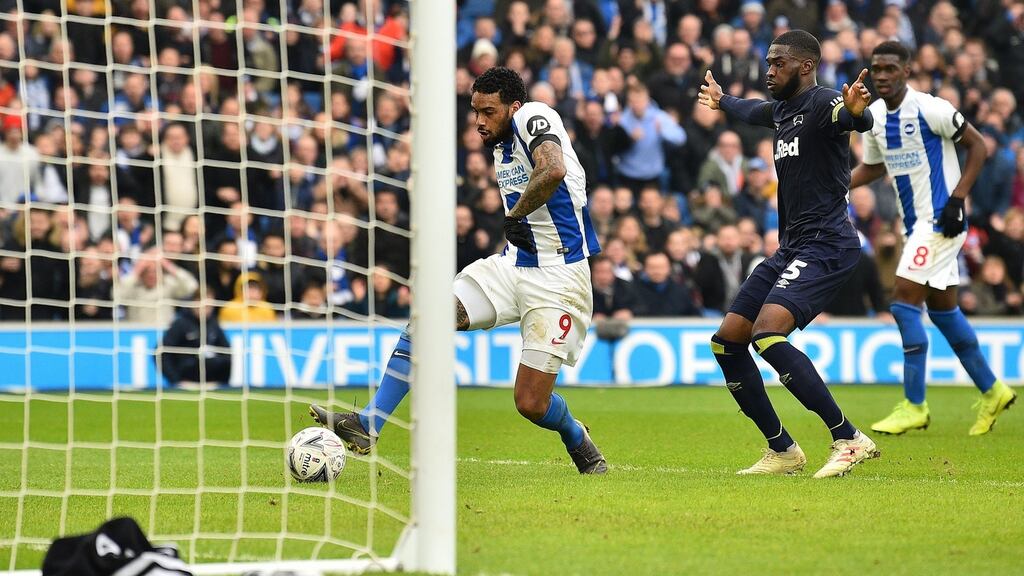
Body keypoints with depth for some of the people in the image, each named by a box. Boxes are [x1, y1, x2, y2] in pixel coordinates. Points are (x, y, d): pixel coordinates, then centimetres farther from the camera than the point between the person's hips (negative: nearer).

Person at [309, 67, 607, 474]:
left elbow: (554, 170, -35)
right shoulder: (501, 146, 13)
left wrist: (515, 215, -22)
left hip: (558, 277, -8)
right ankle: (367, 426, -16)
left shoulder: (535, 118, -14)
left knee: (531, 404, -8)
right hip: (513, 266, 8)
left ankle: (578, 441, 27)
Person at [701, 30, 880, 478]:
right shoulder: (782, 109, 17)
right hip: (791, 248, 10)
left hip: (826, 246, -10)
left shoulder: (822, 103, -12)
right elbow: (753, 112, 43)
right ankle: (782, 450, 14)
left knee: (768, 335, -27)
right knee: (726, 342, 7)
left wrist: (856, 112, -59)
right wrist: (722, 101, 63)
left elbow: (858, 121, -36)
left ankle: (850, 440, -23)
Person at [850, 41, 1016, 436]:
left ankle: (914, 406, -10)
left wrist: (957, 198, -17)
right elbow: (873, 167, 21)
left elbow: (977, 145, -9)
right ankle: (991, 391, 26)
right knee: (942, 309, 13)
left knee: (904, 303, -15)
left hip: (939, 221, -9)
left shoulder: (930, 109, -16)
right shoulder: (874, 116, 7)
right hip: (916, 225, 9)